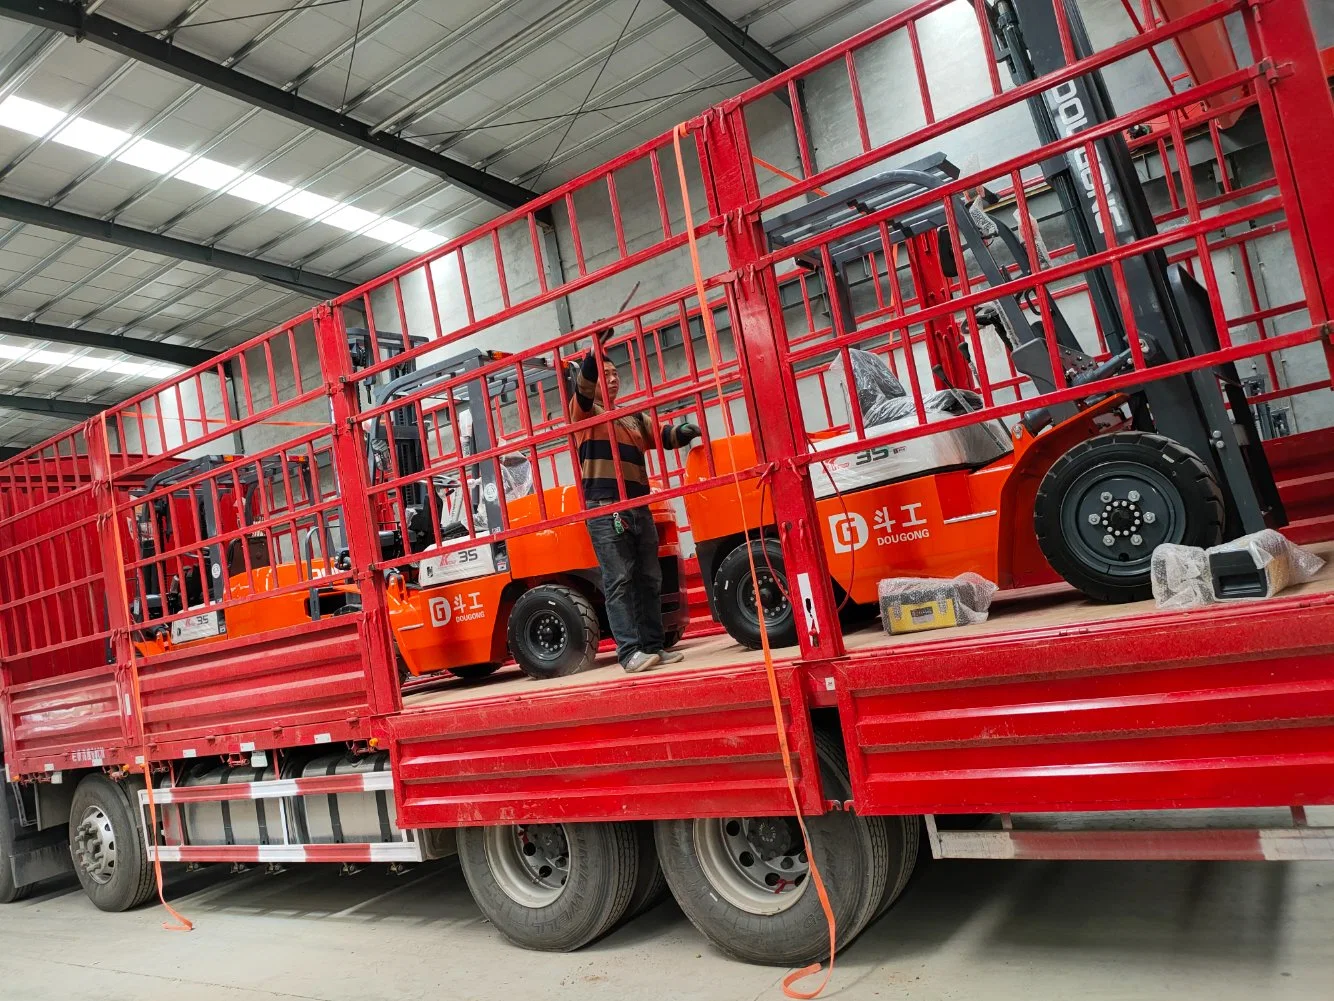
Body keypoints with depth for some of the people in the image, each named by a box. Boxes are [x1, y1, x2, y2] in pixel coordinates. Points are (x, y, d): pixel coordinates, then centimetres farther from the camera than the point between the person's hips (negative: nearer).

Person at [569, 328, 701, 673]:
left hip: (639, 506, 7)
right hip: (604, 507, -7)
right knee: (619, 580, -10)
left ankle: (653, 646, 12)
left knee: (649, 579, 6)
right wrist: (595, 351, -27)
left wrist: (681, 432, -11)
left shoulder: (634, 418, 24)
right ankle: (630, 651, -12)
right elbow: (582, 386, -14)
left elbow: (660, 436, 12)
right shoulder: (584, 412, 6)